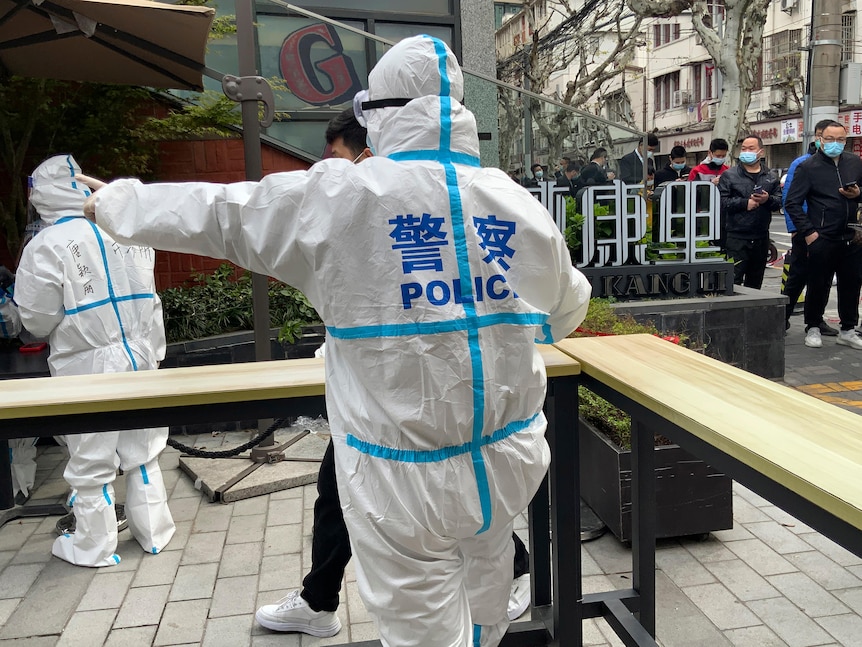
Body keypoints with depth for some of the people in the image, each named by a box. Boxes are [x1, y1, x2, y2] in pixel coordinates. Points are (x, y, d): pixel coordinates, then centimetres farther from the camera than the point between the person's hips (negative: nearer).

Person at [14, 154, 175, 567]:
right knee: (142, 451, 17)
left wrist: (72, 319, 12)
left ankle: (94, 548, 24)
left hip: (88, 367, -4)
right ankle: (154, 533, 28)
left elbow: (38, 320, -7)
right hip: (140, 357, 4)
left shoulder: (45, 246, -12)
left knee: (91, 463, 10)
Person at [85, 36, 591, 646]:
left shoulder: (336, 195, -12)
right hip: (509, 463, 5)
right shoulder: (522, 203, 0)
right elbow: (569, 311, 14)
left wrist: (115, 199, 19)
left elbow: (216, 211, 1)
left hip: (406, 480, -4)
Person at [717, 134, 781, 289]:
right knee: (734, 280, -9)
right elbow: (722, 201, -10)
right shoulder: (729, 176, 0)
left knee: (755, 282, 14)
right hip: (736, 237, -5)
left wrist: (768, 199, -12)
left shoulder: (770, 178, 13)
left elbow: (780, 201, 8)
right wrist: (745, 203, -14)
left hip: (761, 238, 5)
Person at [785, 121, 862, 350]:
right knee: (818, 285, 4)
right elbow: (792, 203, -6)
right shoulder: (808, 166, -3)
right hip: (822, 239, -4)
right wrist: (808, 232, -11)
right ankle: (813, 328, 20)